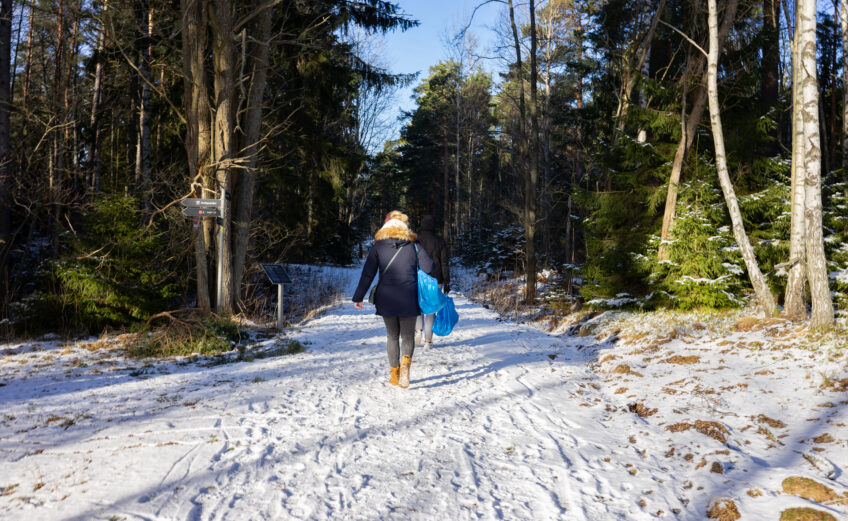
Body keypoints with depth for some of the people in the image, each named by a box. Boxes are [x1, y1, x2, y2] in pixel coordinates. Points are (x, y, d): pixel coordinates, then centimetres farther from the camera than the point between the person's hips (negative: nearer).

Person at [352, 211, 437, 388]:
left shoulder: (378, 245, 1)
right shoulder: (413, 244, 0)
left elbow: (367, 274, -1)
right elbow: (429, 268, -1)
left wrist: (358, 297, 6)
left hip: (386, 299, 1)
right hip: (408, 299, -1)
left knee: (392, 335, 15)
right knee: (407, 335, 10)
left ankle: (394, 373, 15)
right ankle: (405, 362, -17)